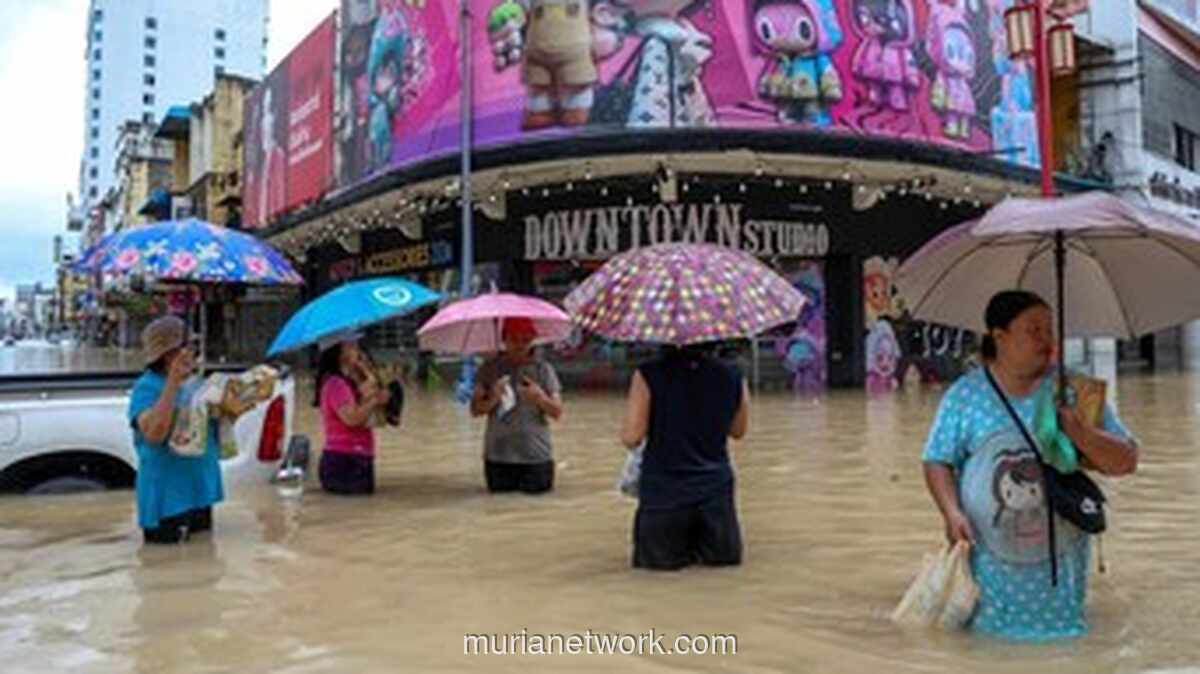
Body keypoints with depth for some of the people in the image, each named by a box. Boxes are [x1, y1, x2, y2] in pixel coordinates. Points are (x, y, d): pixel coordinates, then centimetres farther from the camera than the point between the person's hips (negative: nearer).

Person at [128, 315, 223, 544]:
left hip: (201, 489, 8)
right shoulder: (147, 387, -15)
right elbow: (154, 433, -33)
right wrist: (172, 381, -32)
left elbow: (212, 422, 21)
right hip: (168, 497, -7)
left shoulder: (194, 383, 8)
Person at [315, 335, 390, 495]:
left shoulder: (347, 383, 16)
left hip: (356, 461, 10)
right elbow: (352, 418, -27)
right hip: (343, 462, -10)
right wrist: (375, 400, -13)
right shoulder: (336, 384, -15)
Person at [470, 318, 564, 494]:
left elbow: (557, 413, -5)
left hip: (536, 457, -1)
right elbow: (475, 409, 0)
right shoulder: (490, 369, 1)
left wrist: (540, 397, -24)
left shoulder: (543, 369, -2)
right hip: (498, 456, 1)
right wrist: (493, 400, -20)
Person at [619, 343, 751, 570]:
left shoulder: (649, 376, -12)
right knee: (724, 556, 22)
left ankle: (676, 551, 6)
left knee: (660, 559, 20)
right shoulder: (733, 378, -2)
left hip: (663, 491, -1)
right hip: (716, 488, 2)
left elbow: (631, 437, -13)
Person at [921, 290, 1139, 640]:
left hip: (1058, 551, 1)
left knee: (1057, 623, 13)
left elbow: (1126, 462, -1)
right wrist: (952, 512, -15)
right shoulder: (965, 394, -2)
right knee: (984, 624, 10)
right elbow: (937, 461, 1)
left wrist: (1081, 434, -19)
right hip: (988, 551, -1)